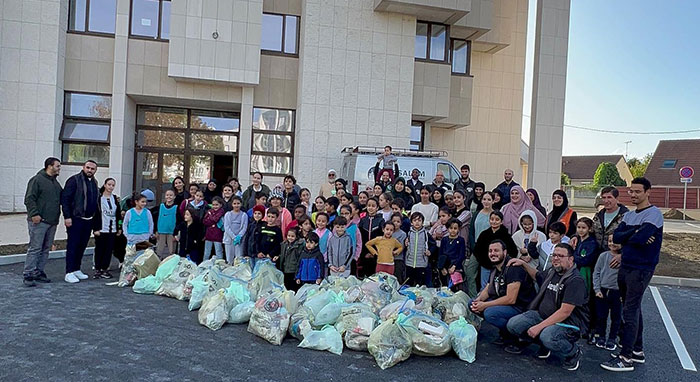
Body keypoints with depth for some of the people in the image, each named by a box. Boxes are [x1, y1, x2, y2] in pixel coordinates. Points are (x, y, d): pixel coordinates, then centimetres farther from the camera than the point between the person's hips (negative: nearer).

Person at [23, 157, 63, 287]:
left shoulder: (55, 182, 19)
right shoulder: (37, 180, -7)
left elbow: (61, 198, 25)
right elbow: (29, 199, -13)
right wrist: (34, 214, -18)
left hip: (52, 222, 8)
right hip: (39, 221, -8)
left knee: (46, 249, 10)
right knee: (35, 249, -7)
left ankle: (38, 272, 18)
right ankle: (27, 275, -2)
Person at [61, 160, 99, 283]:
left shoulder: (94, 182, 15)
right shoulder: (74, 180, -8)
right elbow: (65, 198, -12)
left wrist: (94, 216, 15)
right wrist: (67, 216, -17)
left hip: (88, 220, 7)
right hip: (75, 219, -7)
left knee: (82, 245, 12)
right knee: (72, 245, -4)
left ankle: (76, 269, 22)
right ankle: (69, 273, 1)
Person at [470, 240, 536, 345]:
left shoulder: (513, 267, -21)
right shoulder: (495, 268, 8)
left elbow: (511, 299, -26)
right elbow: (487, 290, 14)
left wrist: (485, 305, -22)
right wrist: (478, 301, -9)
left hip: (521, 307, -10)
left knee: (490, 313, -33)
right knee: (472, 304, 3)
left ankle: (514, 335, -7)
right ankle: (503, 332, 8)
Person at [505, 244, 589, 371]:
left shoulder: (575, 280, -18)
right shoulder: (552, 272, 6)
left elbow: (565, 312, -25)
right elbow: (538, 277, 33)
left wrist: (539, 327, -27)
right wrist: (523, 264, 17)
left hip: (569, 322, -7)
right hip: (543, 315, 7)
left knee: (547, 336, -37)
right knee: (513, 324, -9)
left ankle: (574, 352, -4)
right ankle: (544, 344, 14)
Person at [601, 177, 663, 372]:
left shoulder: (653, 214, -10)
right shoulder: (628, 215, 14)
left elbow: (640, 239, -23)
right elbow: (616, 237, 2)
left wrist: (624, 238, -3)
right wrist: (634, 233, -14)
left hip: (641, 269, -8)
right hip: (625, 267, 8)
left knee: (630, 312, -8)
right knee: (633, 310, 15)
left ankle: (626, 358, -3)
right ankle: (637, 350, 27)